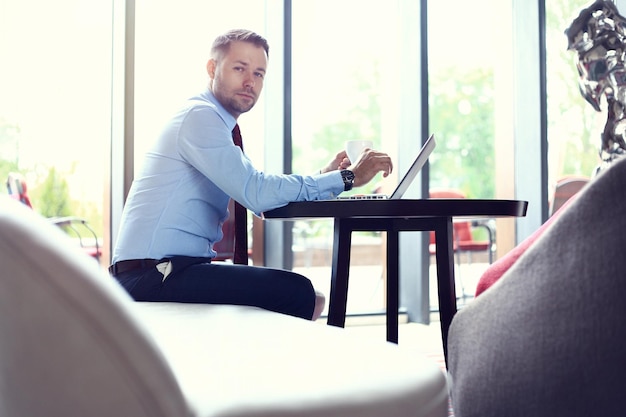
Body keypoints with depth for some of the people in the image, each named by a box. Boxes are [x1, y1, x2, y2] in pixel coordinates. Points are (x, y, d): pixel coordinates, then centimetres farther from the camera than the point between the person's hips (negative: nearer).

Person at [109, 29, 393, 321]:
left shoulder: (211, 122, 20)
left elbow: (255, 196, 17)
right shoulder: (200, 115, -11)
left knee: (311, 297, 8)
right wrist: (347, 178, -17)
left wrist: (323, 176, 6)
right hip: (150, 275, -10)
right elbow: (257, 193, -22)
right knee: (296, 292, -20)